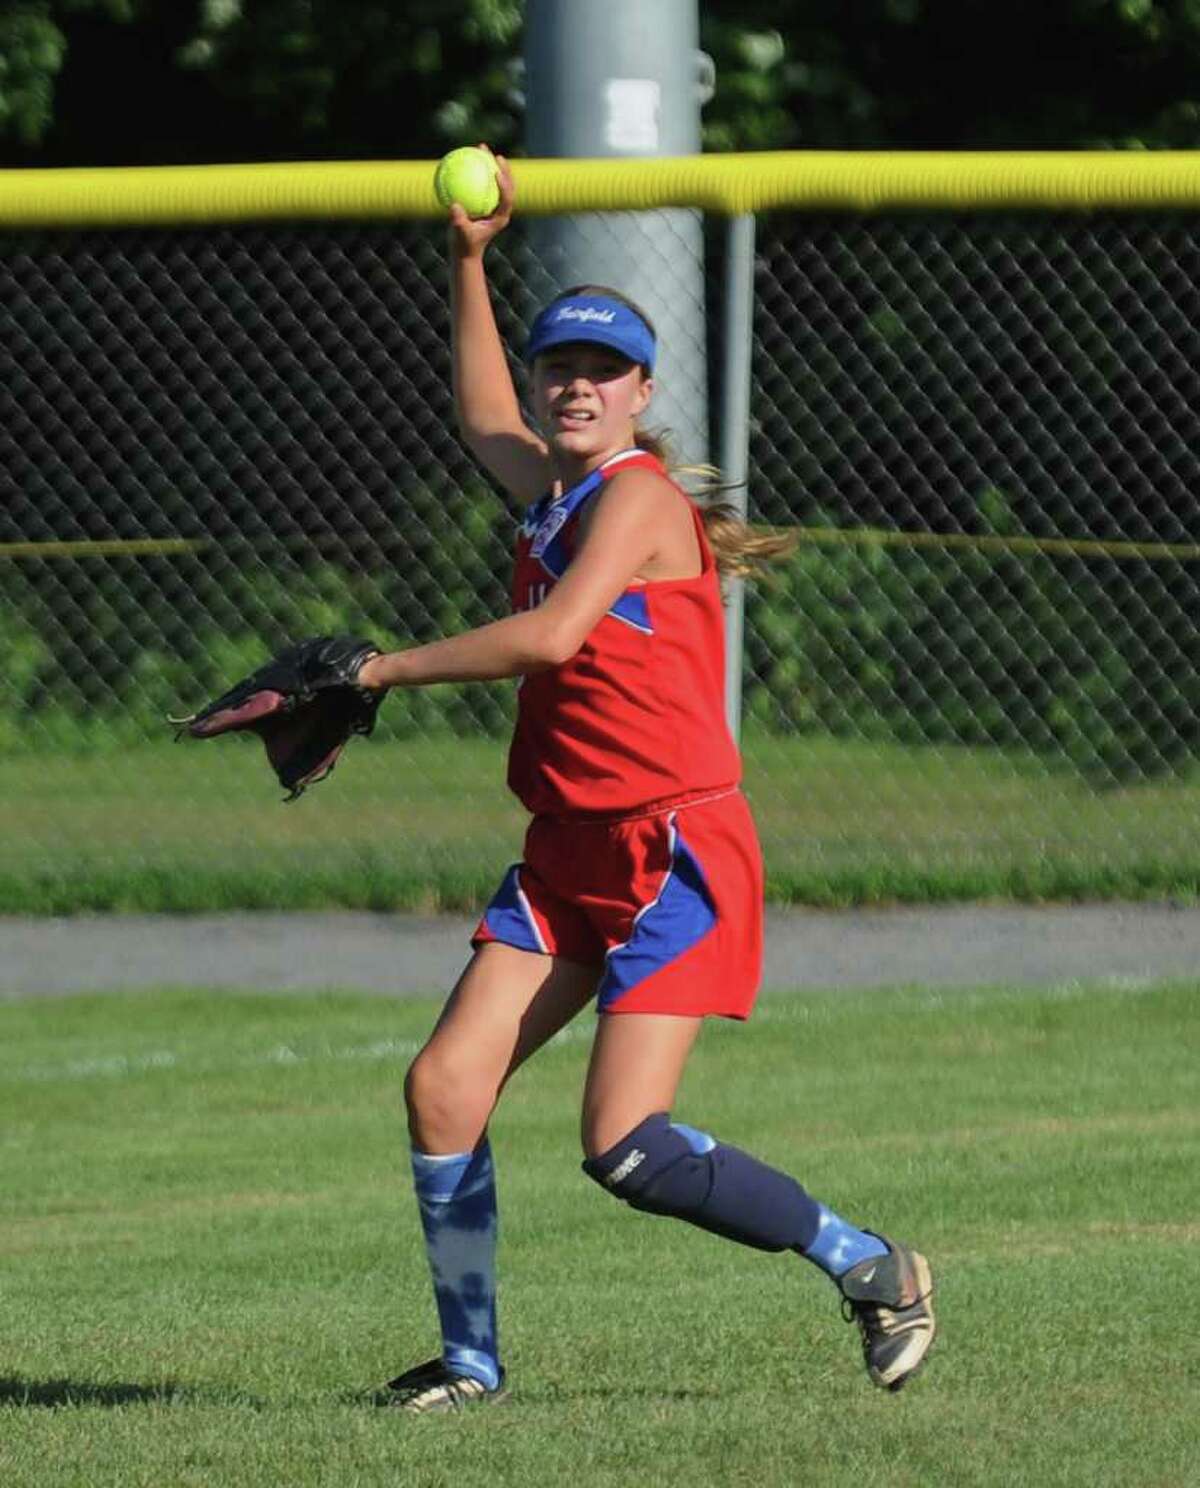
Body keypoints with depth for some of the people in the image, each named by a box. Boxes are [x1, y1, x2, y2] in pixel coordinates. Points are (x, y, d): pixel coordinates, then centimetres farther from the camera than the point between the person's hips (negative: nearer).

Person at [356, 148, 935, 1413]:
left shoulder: (636, 498, -11)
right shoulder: (555, 496, 14)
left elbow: (553, 634, -25)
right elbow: (485, 422, 37)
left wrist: (387, 669, -16)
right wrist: (469, 261, 30)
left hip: (675, 855, -9)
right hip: (569, 860, 9)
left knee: (626, 1149, -16)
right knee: (443, 1087, -4)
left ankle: (868, 1268, 0)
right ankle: (468, 1358, 7)